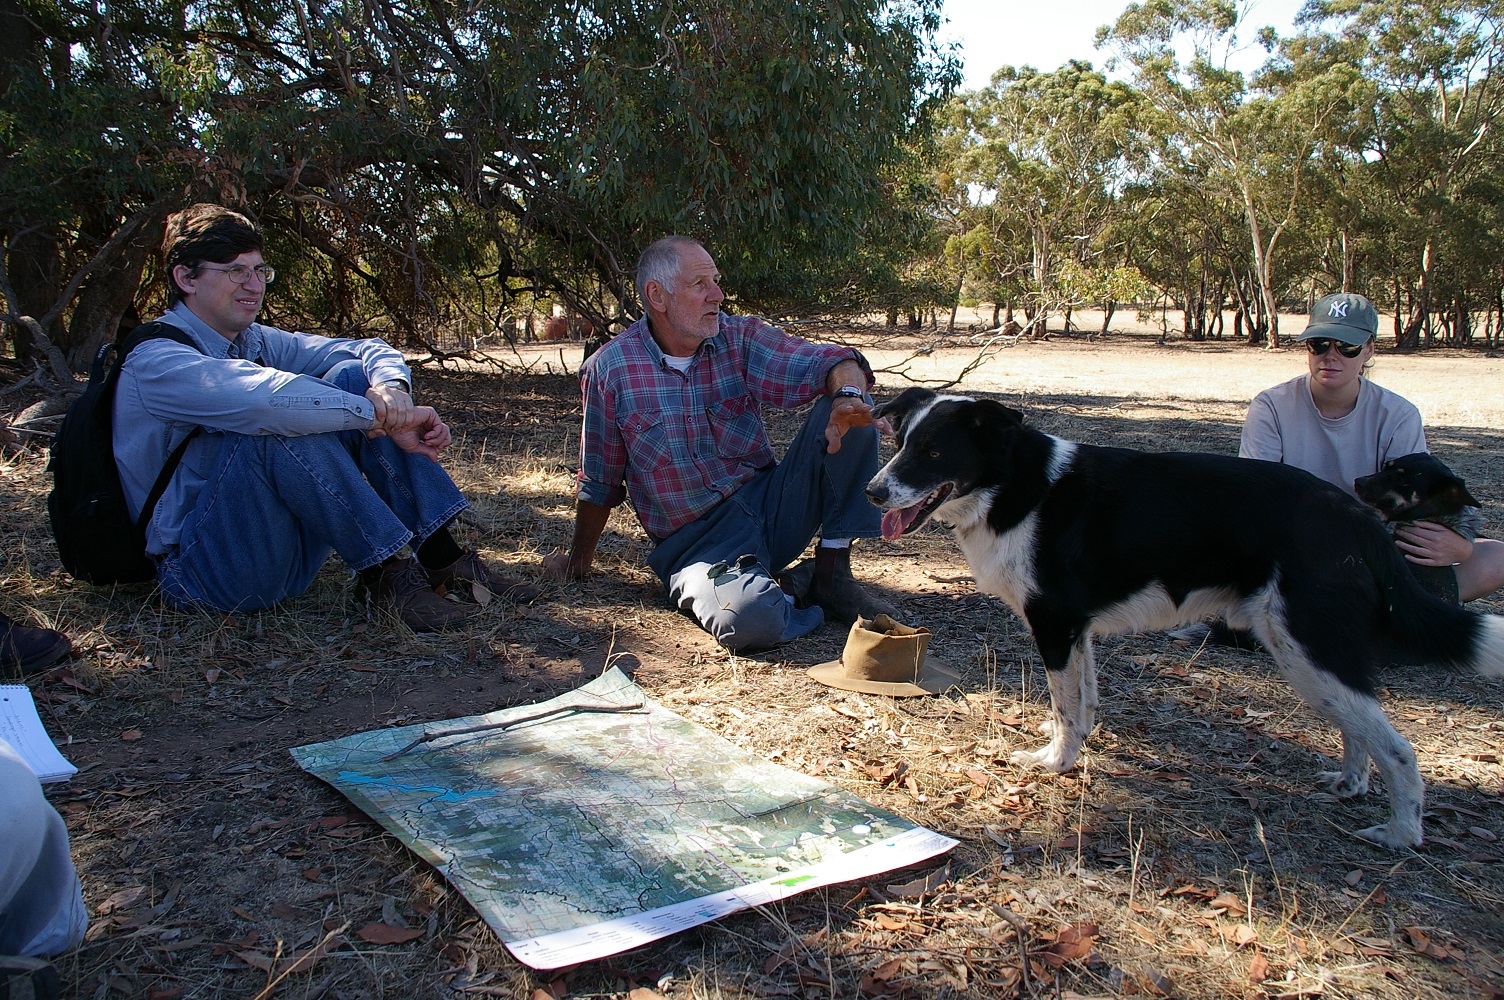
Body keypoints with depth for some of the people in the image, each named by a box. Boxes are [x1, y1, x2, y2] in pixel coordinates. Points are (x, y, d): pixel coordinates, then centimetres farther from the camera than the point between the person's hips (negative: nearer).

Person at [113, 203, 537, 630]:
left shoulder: (254, 341, 10)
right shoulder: (155, 362, -14)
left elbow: (370, 352, 1)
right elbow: (267, 397, -33)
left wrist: (392, 392, -21)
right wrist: (383, 415, -28)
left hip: (290, 549, 8)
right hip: (203, 572, -7)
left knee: (350, 377, -6)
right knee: (283, 424, -31)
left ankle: (440, 555, -13)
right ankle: (383, 573, -21)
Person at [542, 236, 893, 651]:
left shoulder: (742, 339, 2)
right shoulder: (609, 370, -3)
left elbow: (826, 362, -12)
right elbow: (599, 482, 8)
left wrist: (848, 396, -36)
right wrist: (578, 562, 17)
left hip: (772, 504, 4)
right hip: (697, 540, -3)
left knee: (851, 415, -17)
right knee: (751, 621, -37)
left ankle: (831, 570, -7)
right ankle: (795, 588, 1)